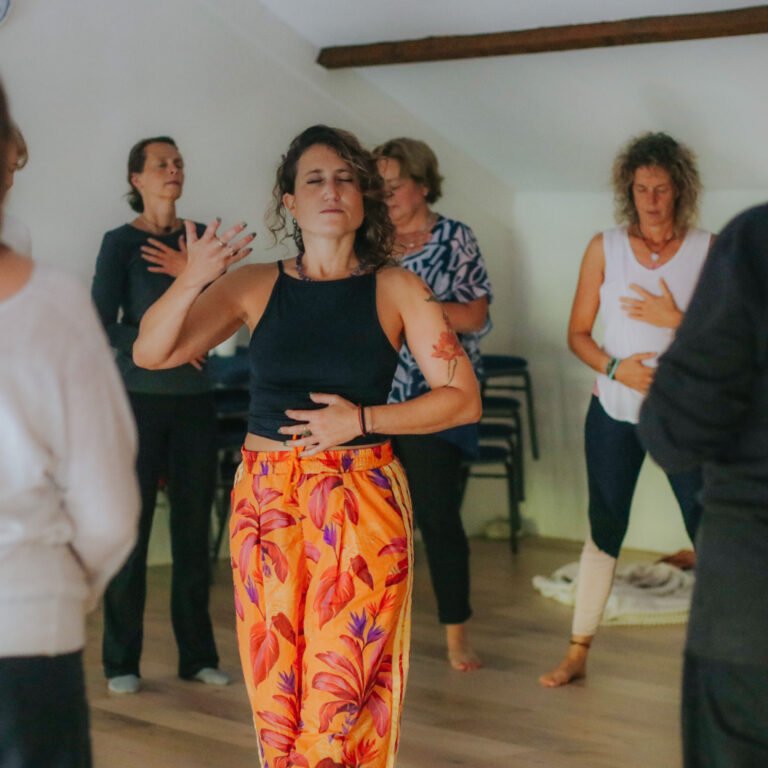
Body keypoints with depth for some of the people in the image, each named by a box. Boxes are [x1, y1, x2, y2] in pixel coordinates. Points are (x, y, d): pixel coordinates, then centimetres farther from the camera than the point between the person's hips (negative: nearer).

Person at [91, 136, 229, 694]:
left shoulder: (199, 238, 8)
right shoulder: (121, 243, -3)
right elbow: (104, 327, -8)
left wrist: (190, 272, -12)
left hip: (194, 402, 4)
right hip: (140, 400, -4)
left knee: (193, 529, 6)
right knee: (131, 528, -1)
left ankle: (198, 654, 15)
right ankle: (122, 663, 7)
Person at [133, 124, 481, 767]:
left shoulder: (395, 290, 1)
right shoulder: (254, 286, 4)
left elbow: (463, 398, -1)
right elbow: (151, 353, -3)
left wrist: (361, 419, -12)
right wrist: (192, 282, -21)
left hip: (361, 503, -2)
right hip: (266, 500, 2)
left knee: (342, 696, -4)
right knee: (275, 688, 6)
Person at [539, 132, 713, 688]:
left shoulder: (709, 251, -3)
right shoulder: (605, 249, 1)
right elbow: (578, 334, 3)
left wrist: (675, 319, -19)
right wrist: (616, 368, -15)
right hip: (614, 412, 2)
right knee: (604, 531, 9)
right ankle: (578, 653, 17)